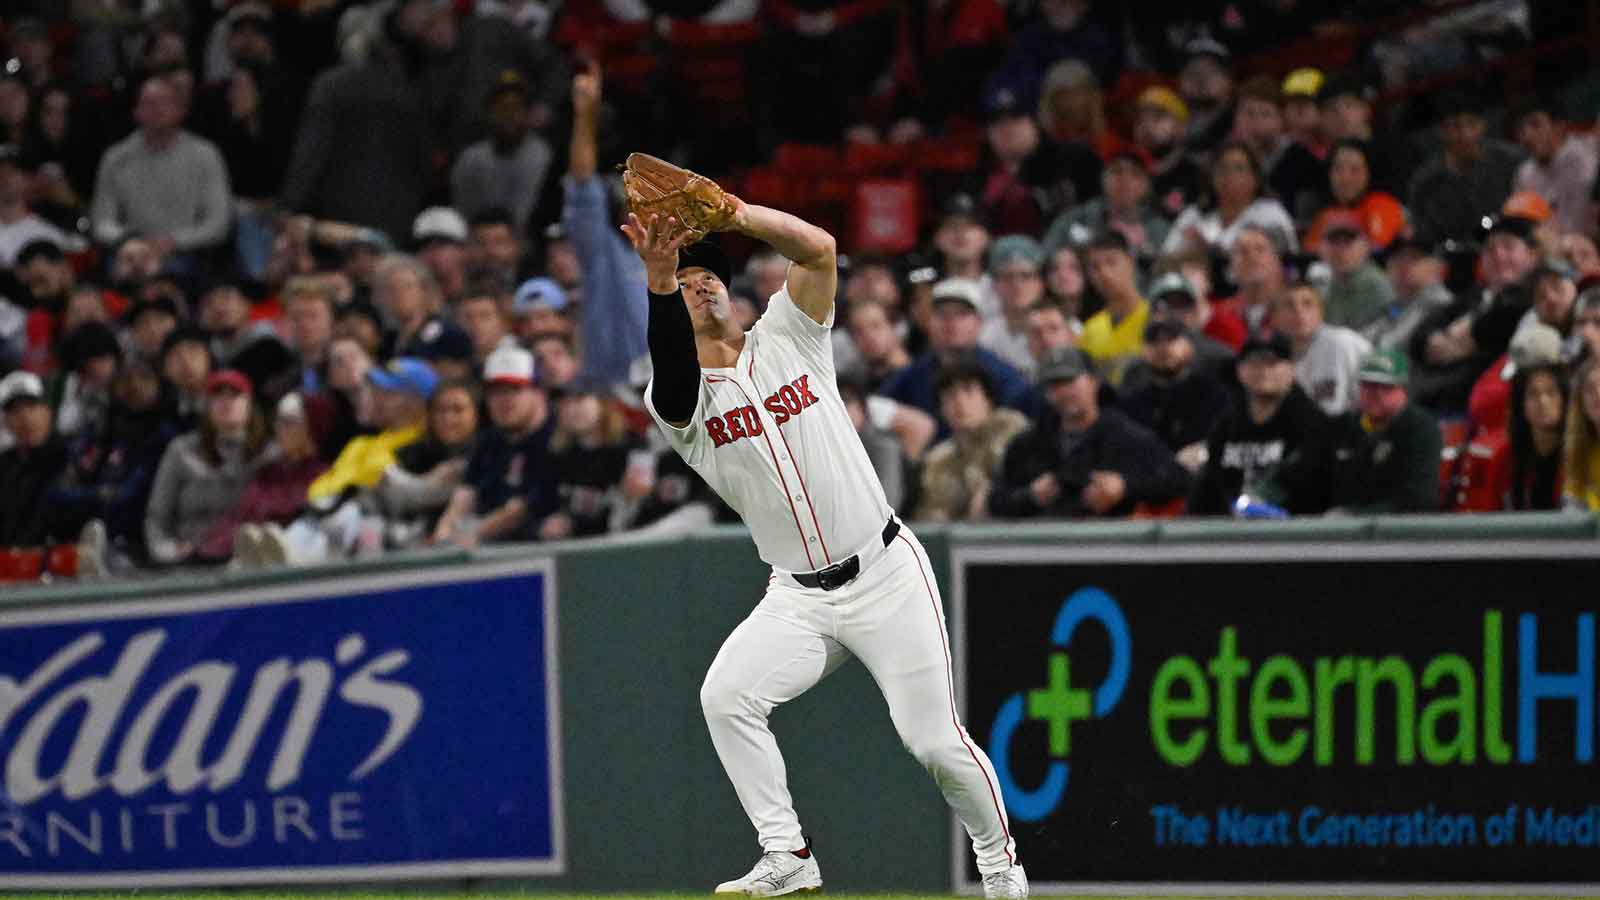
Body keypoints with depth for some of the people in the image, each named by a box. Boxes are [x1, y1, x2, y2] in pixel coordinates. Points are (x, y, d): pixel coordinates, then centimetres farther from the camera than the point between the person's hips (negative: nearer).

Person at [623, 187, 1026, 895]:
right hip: (798, 600, 1)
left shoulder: (784, 341, 5)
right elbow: (674, 379, -26)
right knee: (725, 697, -23)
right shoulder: (679, 399, 0)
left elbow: (819, 249, -9)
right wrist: (659, 281, -41)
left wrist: (732, 212, -21)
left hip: (888, 575, -1)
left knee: (933, 740, -7)